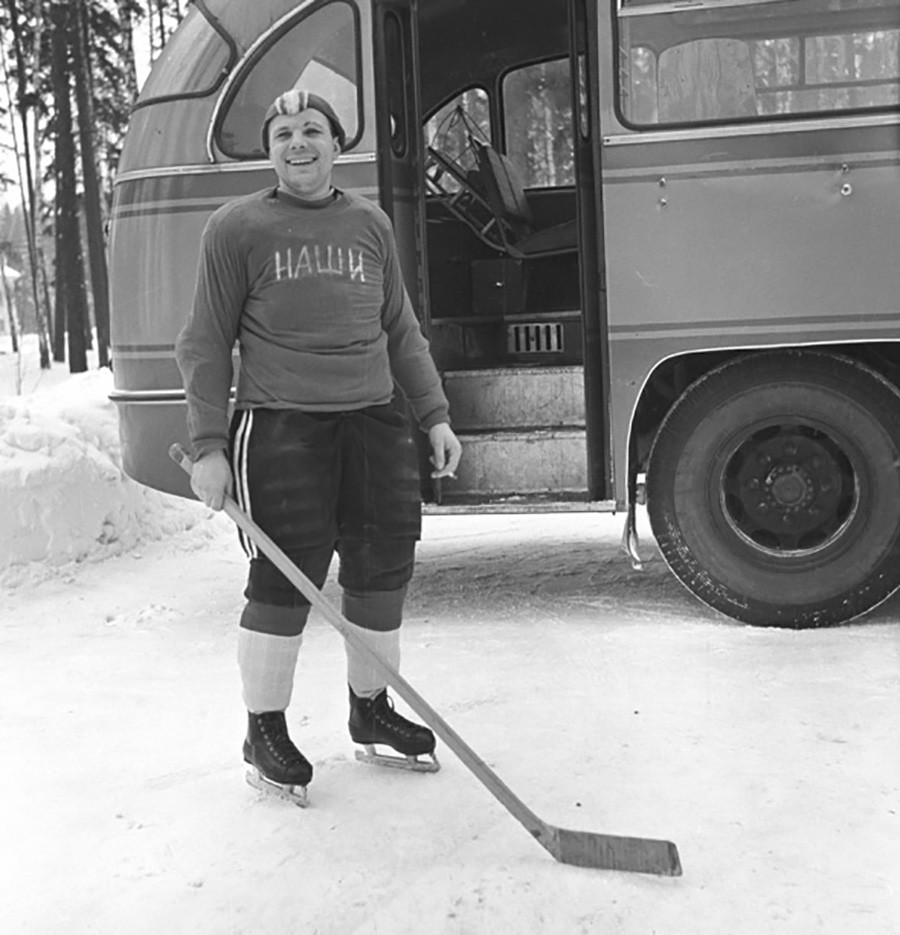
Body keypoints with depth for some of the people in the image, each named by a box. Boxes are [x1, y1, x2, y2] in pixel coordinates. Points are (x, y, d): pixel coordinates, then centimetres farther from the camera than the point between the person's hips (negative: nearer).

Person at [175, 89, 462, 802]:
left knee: (385, 569, 8)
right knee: (284, 581, -5)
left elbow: (401, 330, 20)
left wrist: (435, 415, 13)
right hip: (280, 427, -4)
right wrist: (209, 446, -5)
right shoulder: (236, 227, 2)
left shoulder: (370, 223, 14)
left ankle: (371, 709, 29)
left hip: (373, 420, 5)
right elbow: (205, 344, 2)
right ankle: (265, 731, 16)